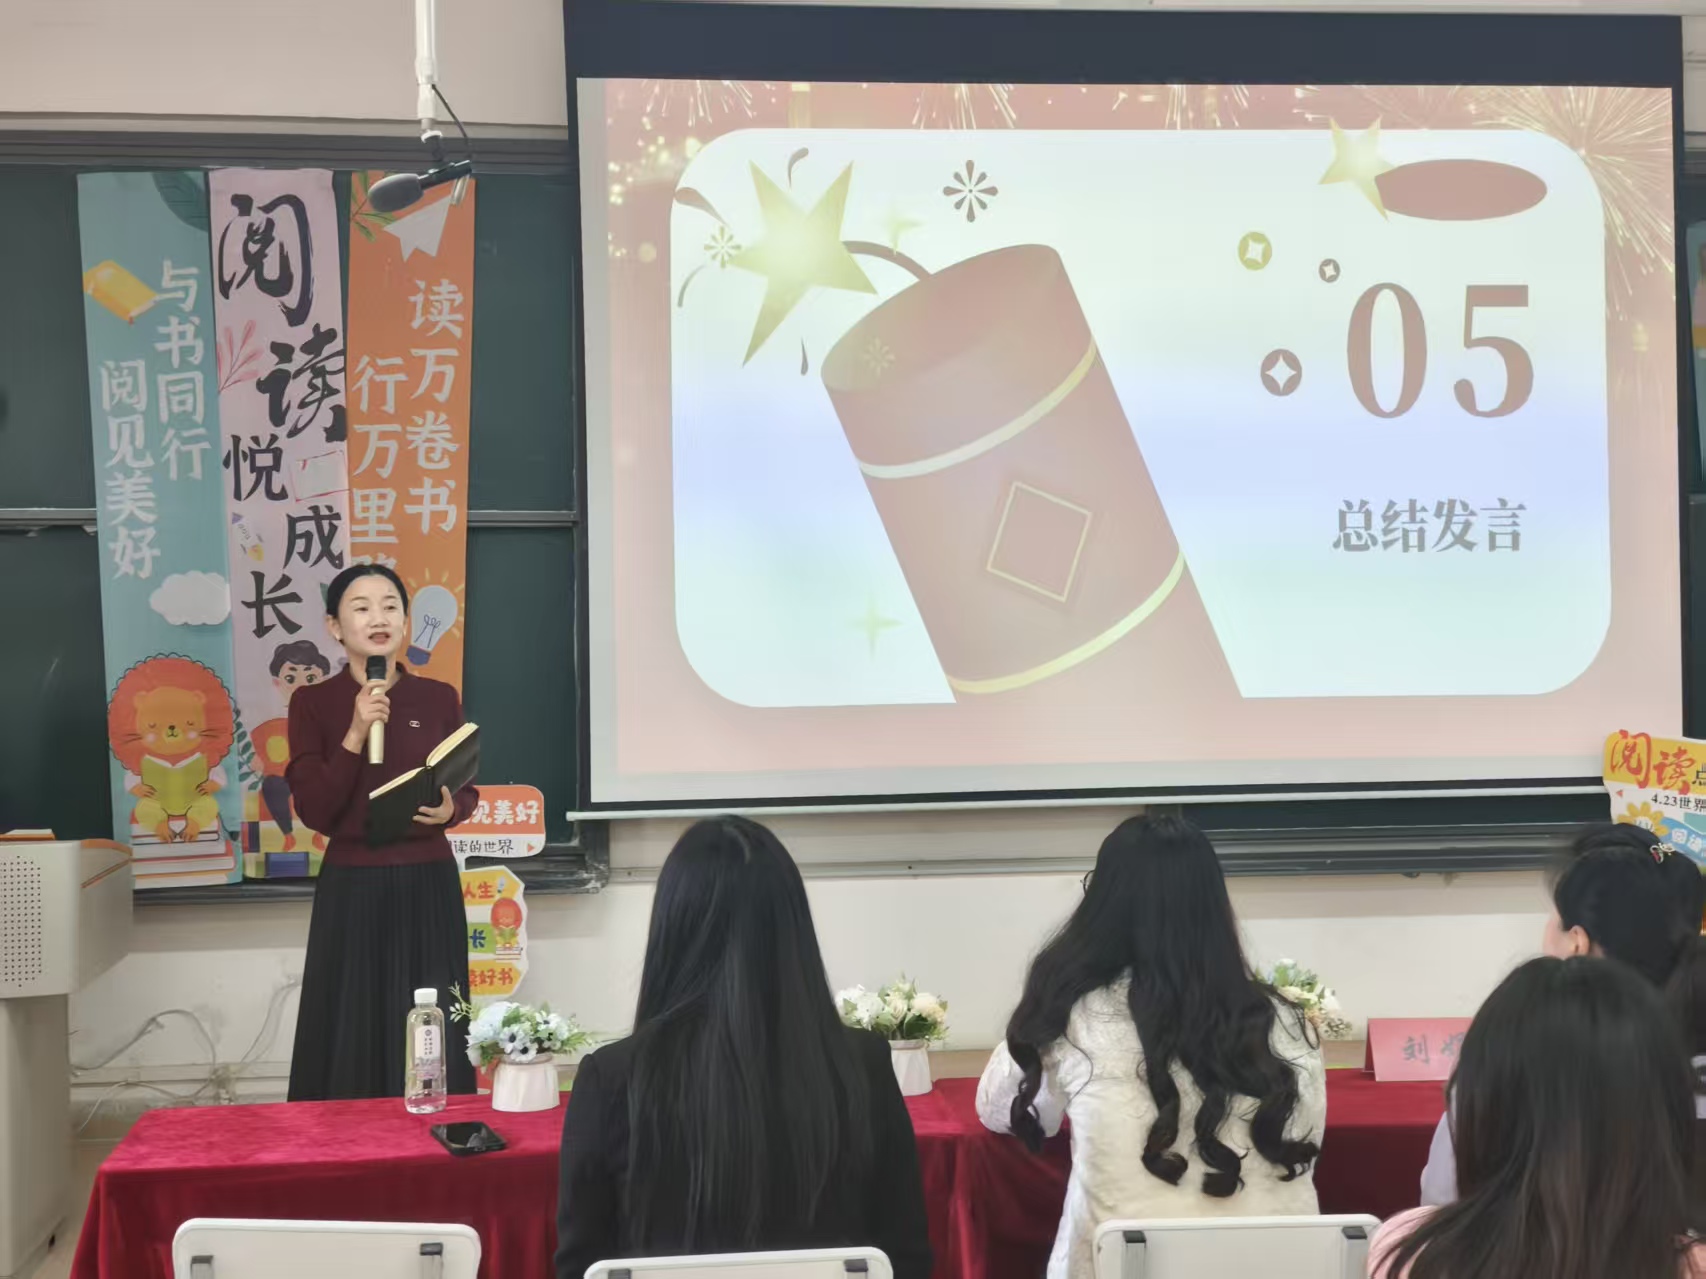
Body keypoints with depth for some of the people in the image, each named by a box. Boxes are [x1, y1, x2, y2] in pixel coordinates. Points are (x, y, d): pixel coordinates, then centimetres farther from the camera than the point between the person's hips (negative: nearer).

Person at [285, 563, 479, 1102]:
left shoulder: (440, 699, 3)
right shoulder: (313, 702, -2)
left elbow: (467, 789, 12)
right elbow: (314, 812, -9)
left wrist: (451, 810, -10)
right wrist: (355, 734, -18)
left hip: (428, 885, 2)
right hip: (352, 889, -1)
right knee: (352, 1036, 2)